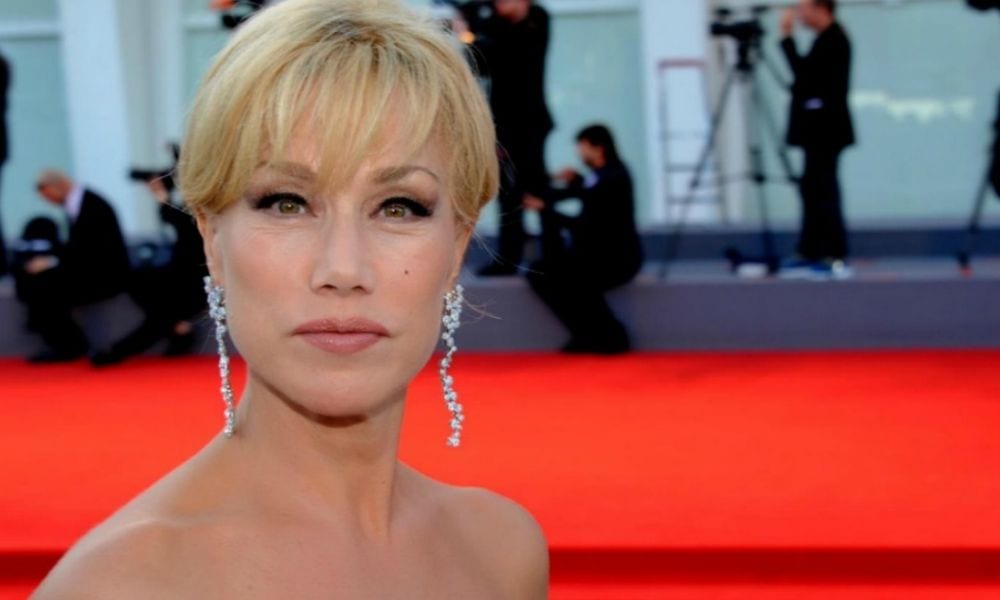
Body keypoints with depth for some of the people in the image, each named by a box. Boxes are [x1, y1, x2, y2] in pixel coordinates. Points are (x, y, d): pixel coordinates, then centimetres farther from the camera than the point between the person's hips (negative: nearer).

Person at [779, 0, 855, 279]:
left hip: (825, 129, -10)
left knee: (825, 191, -8)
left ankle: (837, 258, -7)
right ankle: (810, 253, 19)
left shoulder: (833, 40, -15)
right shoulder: (827, 38, 15)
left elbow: (803, 71, -21)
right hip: (819, 129, 10)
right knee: (812, 188, 13)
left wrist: (787, 37, -16)